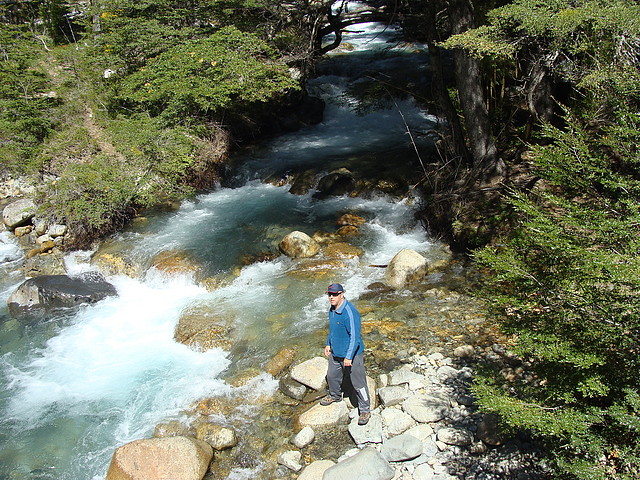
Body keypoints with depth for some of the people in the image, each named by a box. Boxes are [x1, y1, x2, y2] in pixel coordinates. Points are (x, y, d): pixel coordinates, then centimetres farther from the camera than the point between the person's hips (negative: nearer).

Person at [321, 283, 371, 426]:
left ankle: (365, 410, 15)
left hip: (352, 354, -9)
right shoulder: (332, 309, 2)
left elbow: (354, 336, -27)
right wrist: (328, 344, 21)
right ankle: (335, 396, 52)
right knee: (332, 376, 25)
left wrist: (349, 357, -27)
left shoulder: (349, 312, -28)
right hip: (336, 352, 9)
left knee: (358, 382, 0)